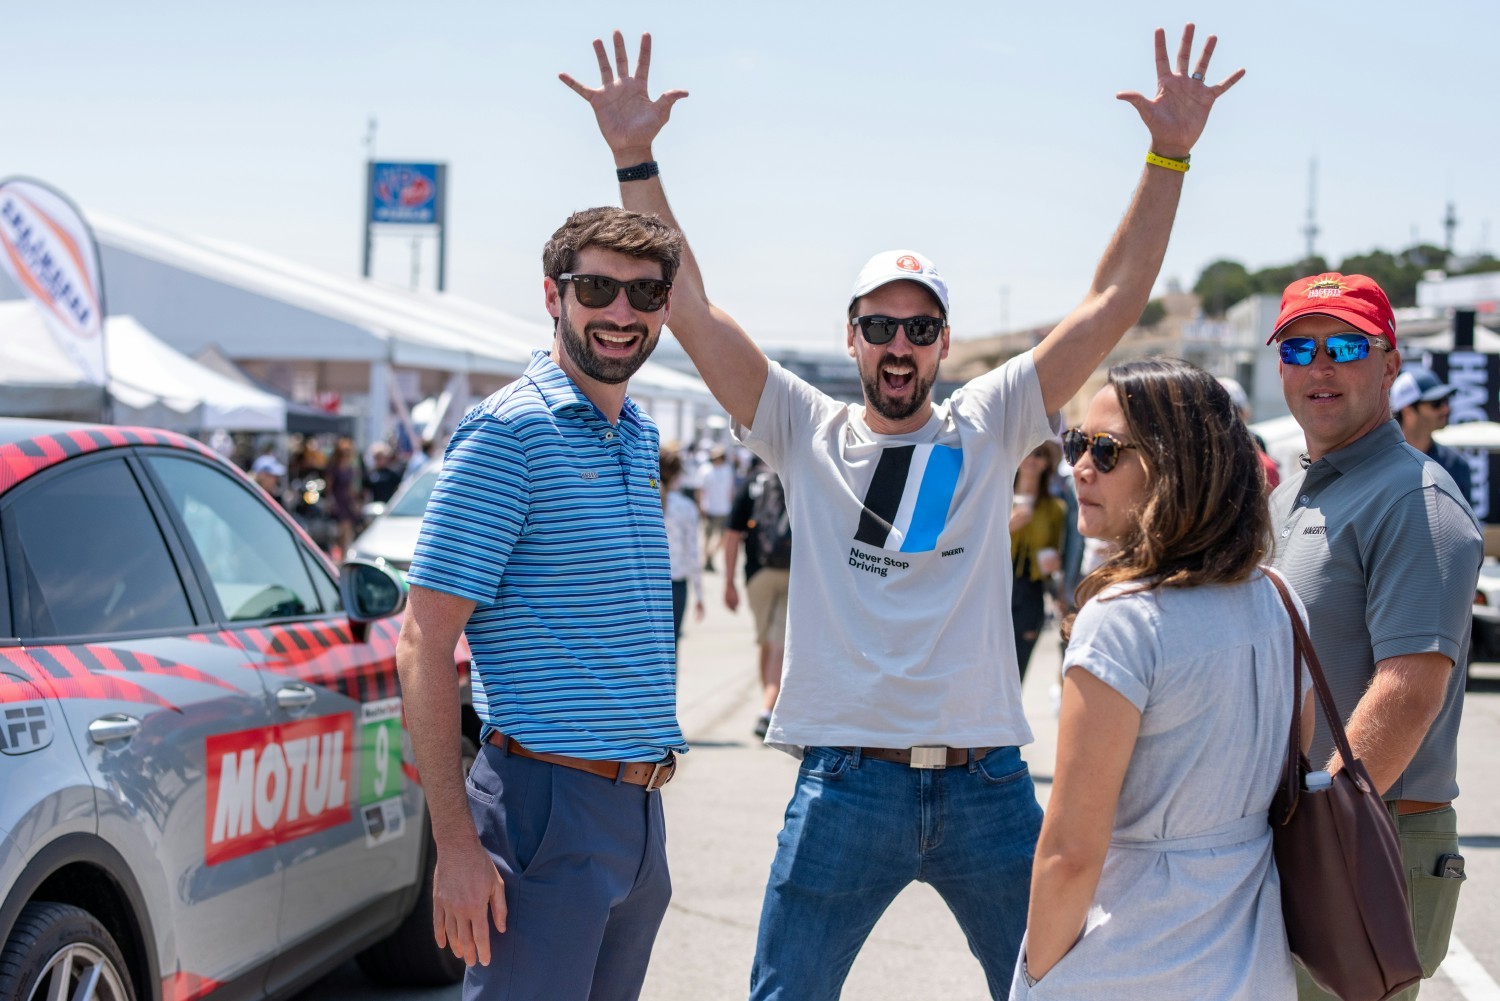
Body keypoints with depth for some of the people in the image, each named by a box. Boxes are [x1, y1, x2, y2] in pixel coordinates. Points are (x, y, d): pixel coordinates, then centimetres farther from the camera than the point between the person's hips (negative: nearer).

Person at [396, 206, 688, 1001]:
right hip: (549, 807, -8)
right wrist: (457, 844, -20)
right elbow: (423, 647, -15)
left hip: (640, 809, 8)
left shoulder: (641, 438, 14)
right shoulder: (508, 431, -11)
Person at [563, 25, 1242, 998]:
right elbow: (691, 308, -2)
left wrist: (1170, 156, -5)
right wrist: (635, 160, -8)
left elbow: (1113, 305, 1)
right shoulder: (807, 433, 4)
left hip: (988, 783, 1)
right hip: (847, 780, -1)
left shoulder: (990, 428, 6)